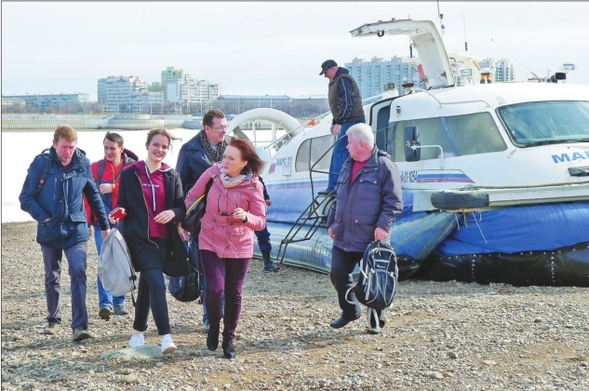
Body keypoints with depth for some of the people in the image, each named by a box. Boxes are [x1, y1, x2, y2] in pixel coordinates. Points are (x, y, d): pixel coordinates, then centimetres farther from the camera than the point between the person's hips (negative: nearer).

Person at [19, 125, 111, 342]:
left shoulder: (82, 163, -2)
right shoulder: (41, 163, -7)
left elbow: (93, 196, 10)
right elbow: (26, 198, -4)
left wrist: (104, 224, 13)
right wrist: (44, 217, -16)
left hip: (76, 230, -1)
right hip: (49, 232, 1)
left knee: (78, 273, -16)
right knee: (52, 278, 15)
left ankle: (80, 325, -18)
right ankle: (54, 320, 33)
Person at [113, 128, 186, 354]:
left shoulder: (172, 176, 8)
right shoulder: (130, 173, 1)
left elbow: (181, 207, 6)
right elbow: (123, 205, 5)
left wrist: (173, 213, -16)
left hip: (162, 239, 4)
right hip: (138, 238, -4)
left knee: (147, 285, 13)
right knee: (157, 284, -17)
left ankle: (138, 332, 27)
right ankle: (165, 336, -19)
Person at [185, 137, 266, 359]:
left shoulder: (253, 186, -13)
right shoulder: (213, 174, -11)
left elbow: (261, 222, -11)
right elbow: (191, 198, 4)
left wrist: (246, 217, -30)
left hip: (239, 247, 0)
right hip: (210, 243, 0)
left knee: (233, 294, 6)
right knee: (215, 288, -14)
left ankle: (229, 338, 26)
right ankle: (214, 326, 16)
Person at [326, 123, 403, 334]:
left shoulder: (384, 166, -7)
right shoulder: (348, 166, 16)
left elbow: (394, 201, -11)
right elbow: (338, 197, 24)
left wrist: (383, 225, -20)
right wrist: (332, 222, 17)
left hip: (371, 238, -7)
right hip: (343, 237, 7)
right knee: (338, 274, 4)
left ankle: (376, 321, 17)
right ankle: (350, 310, 24)